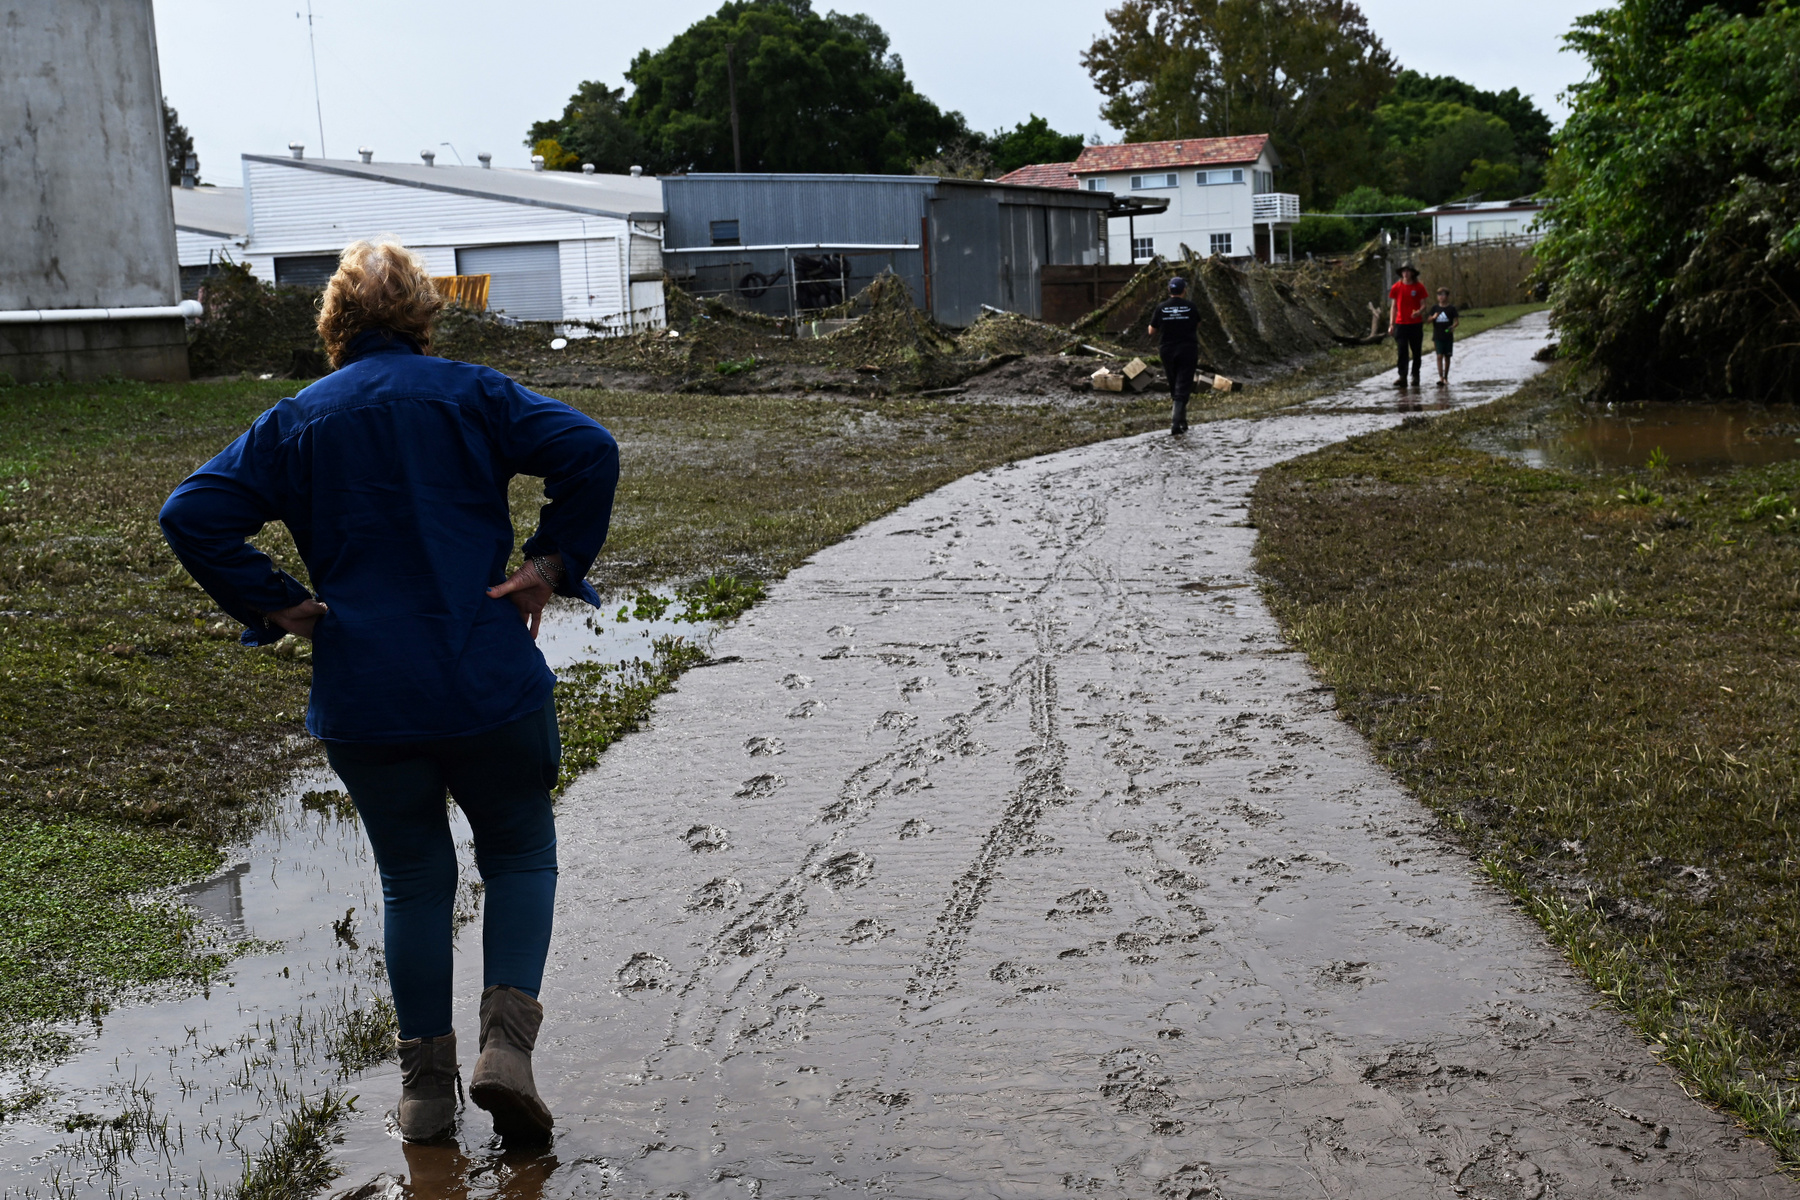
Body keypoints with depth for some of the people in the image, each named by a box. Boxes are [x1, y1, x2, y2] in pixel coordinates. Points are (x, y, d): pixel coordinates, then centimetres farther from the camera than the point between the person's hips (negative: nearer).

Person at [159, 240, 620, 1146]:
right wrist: (554, 563, -7)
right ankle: (506, 1041, -1)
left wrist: (275, 605, 2)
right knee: (520, 856, 16)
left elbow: (192, 516, -1)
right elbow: (589, 451, -11)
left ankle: (426, 1086, 19)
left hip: (363, 698, 2)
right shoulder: (471, 394, 2)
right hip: (491, 682, -2)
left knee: (413, 881, 16)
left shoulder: (293, 422, 8)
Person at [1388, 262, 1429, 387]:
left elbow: (1423, 305, 4)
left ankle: (1415, 376, 16)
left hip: (1416, 324, 0)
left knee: (1416, 352, 6)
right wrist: (1391, 324, 3)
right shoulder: (1396, 287, 5)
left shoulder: (1419, 287, 2)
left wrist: (1419, 312, -20)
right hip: (1401, 324, 0)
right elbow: (1393, 306, 9)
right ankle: (1402, 377, -9)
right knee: (1402, 351, -6)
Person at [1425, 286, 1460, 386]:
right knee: (1439, 356, -10)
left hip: (1448, 336, 0)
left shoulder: (1451, 308, -1)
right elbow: (1428, 319, 2)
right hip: (1438, 336, 0)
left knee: (1447, 357, 8)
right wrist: (1433, 317, -19)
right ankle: (1440, 378, -15)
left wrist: (1453, 326, -23)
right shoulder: (1434, 308, 5)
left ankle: (1446, 378, 19)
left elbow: (1457, 321, -2)